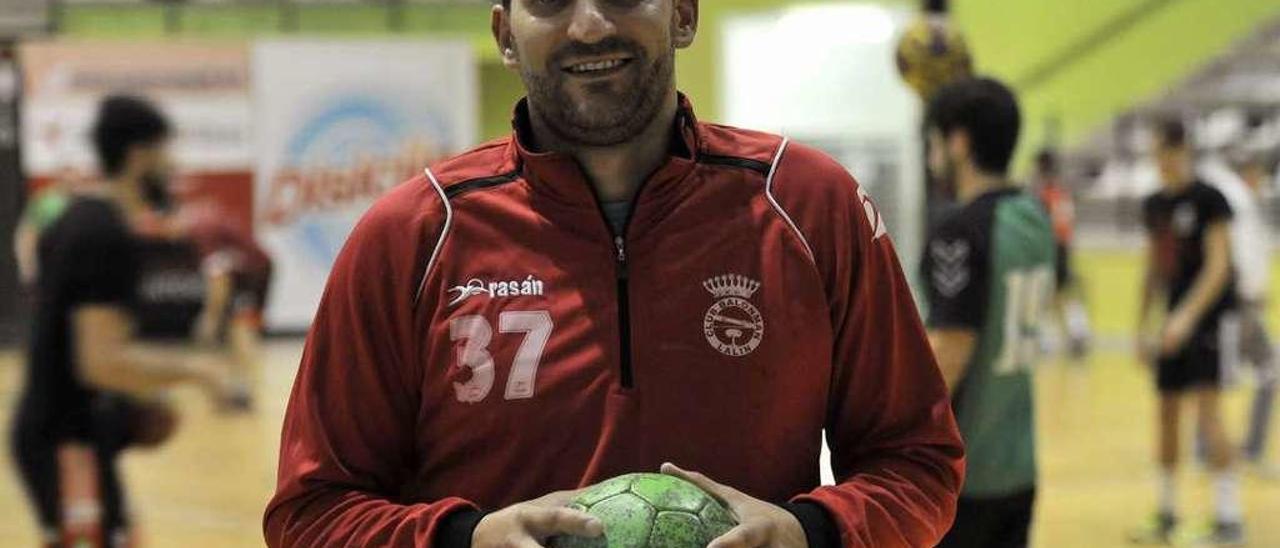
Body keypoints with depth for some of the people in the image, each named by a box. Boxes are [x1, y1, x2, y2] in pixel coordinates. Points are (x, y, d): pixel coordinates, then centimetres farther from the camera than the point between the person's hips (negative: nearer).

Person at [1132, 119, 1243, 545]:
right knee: (1167, 413, 10)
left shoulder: (1208, 199, -10)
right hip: (1174, 319, 7)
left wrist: (1188, 315, -26)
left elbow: (1218, 264, -17)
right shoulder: (1154, 205, 11)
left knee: (1207, 406, -15)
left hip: (1209, 314, -7)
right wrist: (1143, 327, 17)